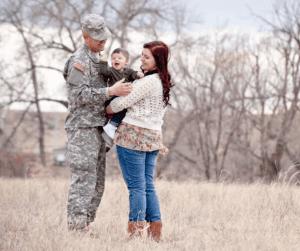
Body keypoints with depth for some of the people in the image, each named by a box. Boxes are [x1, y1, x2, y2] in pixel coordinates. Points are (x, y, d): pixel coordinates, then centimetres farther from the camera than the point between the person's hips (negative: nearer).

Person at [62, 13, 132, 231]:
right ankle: (76, 227, -14)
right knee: (84, 178, -14)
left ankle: (84, 227, 10)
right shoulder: (79, 60, -10)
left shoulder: (98, 60, 20)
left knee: (97, 182, 8)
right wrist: (111, 91, -24)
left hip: (97, 128, 9)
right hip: (82, 128, -9)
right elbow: (80, 95, -18)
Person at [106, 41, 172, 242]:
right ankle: (156, 232, 11)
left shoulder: (149, 81, -15)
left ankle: (136, 231, -5)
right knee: (148, 185, 11)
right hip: (153, 136, 9)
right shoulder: (165, 82, 14)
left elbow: (122, 102, -11)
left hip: (134, 135, -9)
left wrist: (105, 111, 6)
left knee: (136, 186, -6)